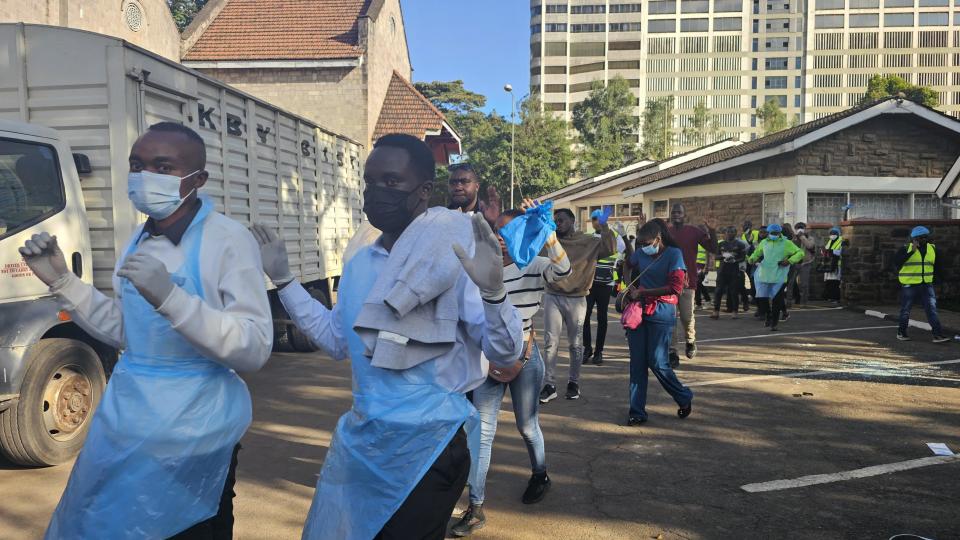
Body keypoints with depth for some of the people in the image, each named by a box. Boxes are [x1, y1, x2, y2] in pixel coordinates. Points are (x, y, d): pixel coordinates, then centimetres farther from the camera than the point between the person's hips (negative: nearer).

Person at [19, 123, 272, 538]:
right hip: (127, 424, 7)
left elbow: (255, 349, -24)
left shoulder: (228, 239, -17)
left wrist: (170, 296, -33)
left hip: (191, 434, -7)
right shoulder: (140, 239, 6)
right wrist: (62, 281, 5)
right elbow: (124, 333, 15)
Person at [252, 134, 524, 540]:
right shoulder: (360, 263, 5)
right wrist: (283, 279, 13)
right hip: (360, 439, 7)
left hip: (427, 446, -6)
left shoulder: (455, 258, -15)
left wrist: (493, 290, -37)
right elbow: (336, 340, 15)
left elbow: (505, 354, -18)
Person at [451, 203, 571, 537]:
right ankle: (475, 508, 6)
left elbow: (563, 270, -31)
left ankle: (540, 476, 43)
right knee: (482, 432, 1)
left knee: (527, 426, 14)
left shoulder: (535, 266, -9)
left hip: (524, 358, -3)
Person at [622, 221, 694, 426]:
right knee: (637, 363, 3)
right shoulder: (640, 253, 7)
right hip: (638, 310, 5)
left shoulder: (673, 254, -7)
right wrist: (629, 288, 12)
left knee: (657, 363, -4)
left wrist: (641, 292, -16)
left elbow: (675, 288, -16)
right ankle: (637, 411, 11)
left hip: (661, 313, -5)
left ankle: (684, 398, 22)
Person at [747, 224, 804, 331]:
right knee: (761, 299, -1)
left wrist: (790, 261, -14)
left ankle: (774, 323, 13)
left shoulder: (786, 243, 0)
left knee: (777, 301, -1)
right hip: (764, 276, 3)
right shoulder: (764, 242, 9)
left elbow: (800, 253, 1)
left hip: (778, 277, -3)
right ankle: (769, 315, 26)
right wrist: (752, 258, -3)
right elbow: (757, 253, 20)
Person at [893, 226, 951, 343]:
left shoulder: (932, 249, 7)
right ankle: (901, 333, 21)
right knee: (905, 311, 7)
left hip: (926, 286, 4)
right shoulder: (906, 249, -9)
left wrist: (936, 275, 13)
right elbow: (896, 262, -25)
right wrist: (911, 251, -29)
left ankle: (938, 335, -5)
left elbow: (938, 263, 24)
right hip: (909, 286, -4)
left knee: (932, 309, -4)